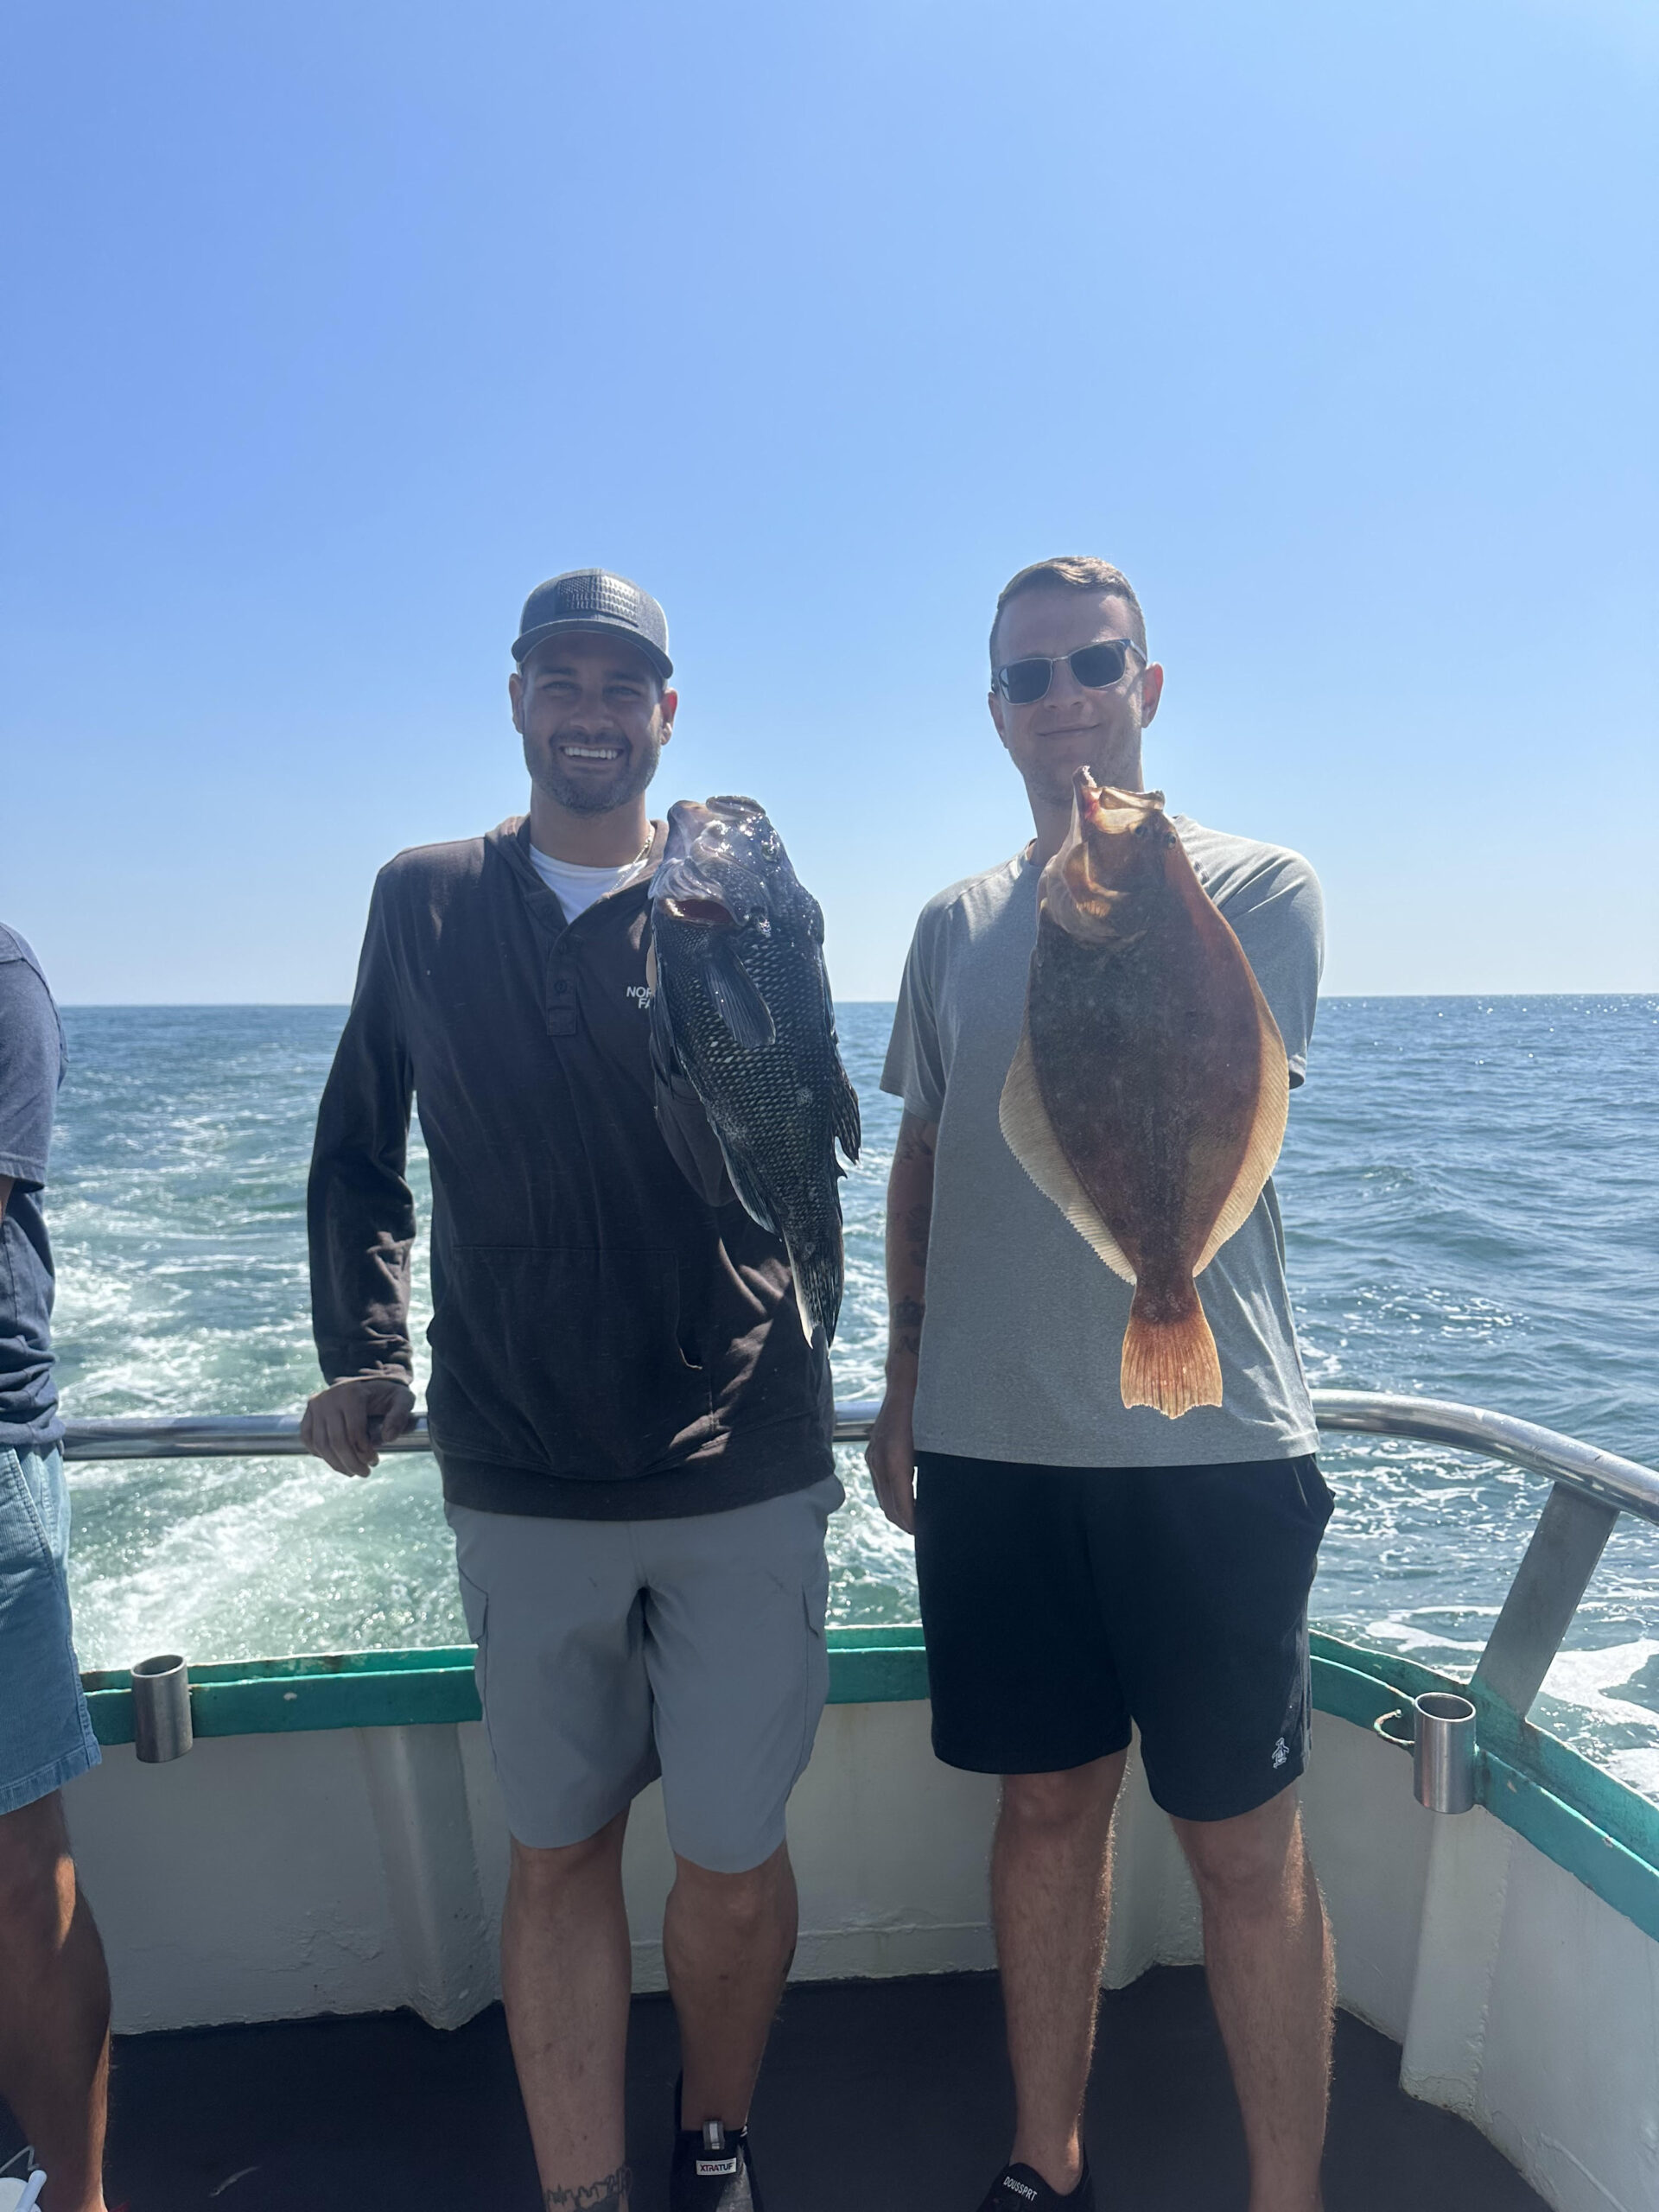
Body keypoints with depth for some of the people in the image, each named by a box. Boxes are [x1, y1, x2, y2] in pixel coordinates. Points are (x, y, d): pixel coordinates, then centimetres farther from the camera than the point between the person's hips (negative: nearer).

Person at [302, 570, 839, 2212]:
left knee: (732, 1860, 11)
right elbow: (359, 1154, 15)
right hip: (518, 1479, 1)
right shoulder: (424, 901, 7)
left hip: (743, 1473, 0)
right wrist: (363, 1352, 5)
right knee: (558, 1852, 12)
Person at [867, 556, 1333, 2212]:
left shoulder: (1258, 888, -2)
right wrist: (903, 1385, 12)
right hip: (992, 1449, 4)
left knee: (1243, 1840, 7)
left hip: (1207, 1448, -3)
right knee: (1048, 1804, 16)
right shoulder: (955, 925, 10)